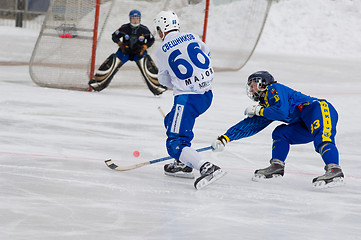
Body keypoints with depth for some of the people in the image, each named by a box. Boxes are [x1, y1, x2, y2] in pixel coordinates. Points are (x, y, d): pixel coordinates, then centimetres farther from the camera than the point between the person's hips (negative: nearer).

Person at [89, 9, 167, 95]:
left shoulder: (144, 29, -10)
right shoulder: (124, 28, -11)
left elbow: (151, 40, 3)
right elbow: (114, 36, -1)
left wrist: (144, 47, -13)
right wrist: (120, 43, -19)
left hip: (139, 52, -1)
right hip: (125, 51, 1)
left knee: (147, 64, -24)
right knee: (112, 62, -16)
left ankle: (157, 86, -19)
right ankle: (98, 81, -7)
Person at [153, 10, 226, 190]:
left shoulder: (161, 51, -5)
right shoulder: (192, 37, 7)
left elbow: (165, 80, 9)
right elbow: (207, 55, 26)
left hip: (187, 98, -7)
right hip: (207, 94, 7)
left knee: (175, 143, -9)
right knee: (171, 121, 28)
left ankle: (207, 168, -31)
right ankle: (184, 164, 26)